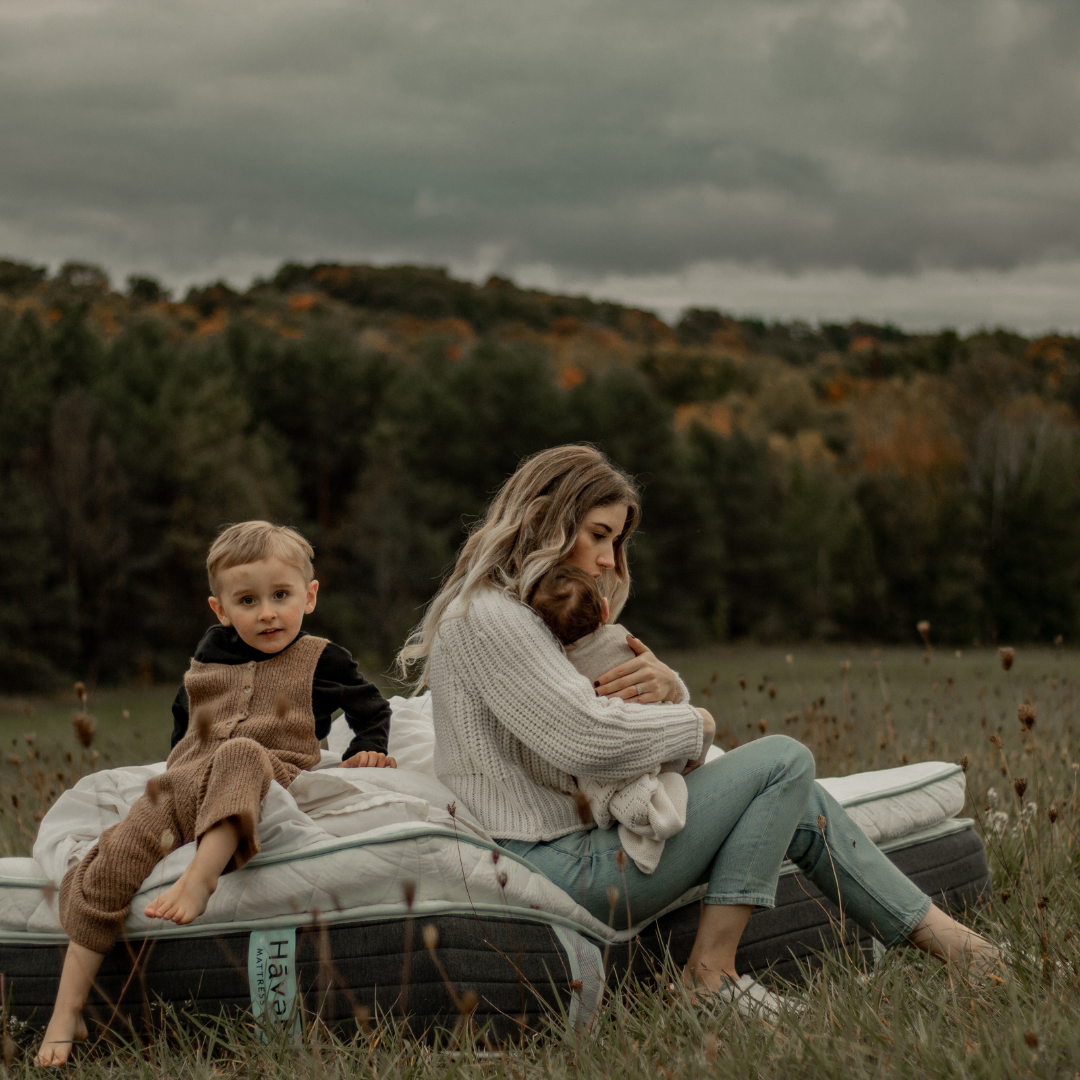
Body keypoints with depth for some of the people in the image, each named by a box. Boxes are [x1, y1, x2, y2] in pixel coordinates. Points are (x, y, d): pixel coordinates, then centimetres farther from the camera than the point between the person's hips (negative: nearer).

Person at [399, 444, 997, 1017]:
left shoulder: (541, 612, 20)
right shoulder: (486, 617, -15)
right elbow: (590, 738, -25)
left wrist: (665, 684, -6)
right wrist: (696, 725, -7)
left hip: (572, 845, 10)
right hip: (546, 866, -10)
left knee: (798, 804, 8)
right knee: (783, 761, -9)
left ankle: (942, 935, 12)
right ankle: (710, 971, -12)